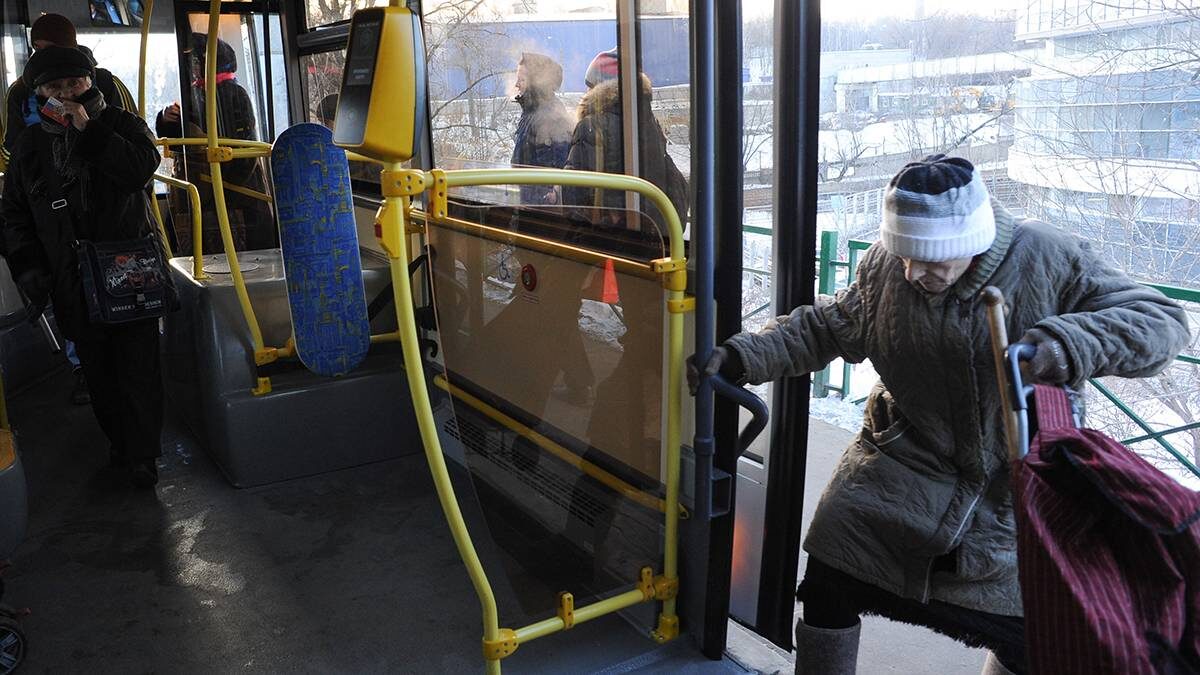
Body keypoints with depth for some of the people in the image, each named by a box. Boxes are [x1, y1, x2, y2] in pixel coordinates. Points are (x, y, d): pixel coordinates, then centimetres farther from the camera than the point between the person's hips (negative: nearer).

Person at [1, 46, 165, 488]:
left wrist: (86, 128, -18)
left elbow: (142, 168, -19)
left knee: (138, 368, -2)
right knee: (99, 372, 10)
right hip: (73, 282, 3)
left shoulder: (122, 125, 3)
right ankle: (118, 441, 26)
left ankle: (142, 455, 9)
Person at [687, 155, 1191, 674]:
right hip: (903, 455, 2)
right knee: (828, 590, 0)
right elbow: (824, 326, 4)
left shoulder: (1049, 260, -18)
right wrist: (741, 357, -9)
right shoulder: (885, 263, -7)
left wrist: (1070, 343, -39)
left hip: (1015, 475, -1)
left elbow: (1161, 319, -18)